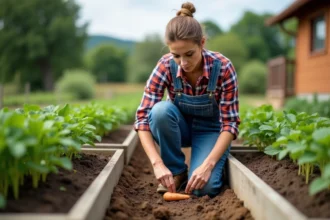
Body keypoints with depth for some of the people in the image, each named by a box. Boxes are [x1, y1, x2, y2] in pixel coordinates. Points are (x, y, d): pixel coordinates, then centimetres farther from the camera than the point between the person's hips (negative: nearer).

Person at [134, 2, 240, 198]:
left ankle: (214, 168, 7)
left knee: (204, 187, -29)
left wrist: (207, 165, -36)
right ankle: (177, 170, -11)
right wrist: (158, 164, -38)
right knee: (161, 110, -34)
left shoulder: (223, 68, -27)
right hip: (181, 126, 3)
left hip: (210, 130, -2)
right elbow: (143, 117, -25)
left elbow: (230, 123, -23)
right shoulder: (166, 66, -24)